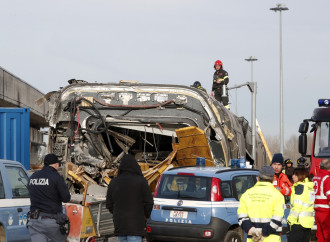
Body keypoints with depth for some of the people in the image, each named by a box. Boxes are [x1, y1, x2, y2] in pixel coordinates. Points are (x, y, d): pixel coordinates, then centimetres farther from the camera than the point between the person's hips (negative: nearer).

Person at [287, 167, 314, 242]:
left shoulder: (299, 186, -8)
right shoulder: (311, 187, 14)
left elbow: (297, 205, -16)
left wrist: (291, 219, -14)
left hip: (298, 222, -8)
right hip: (309, 222, 8)